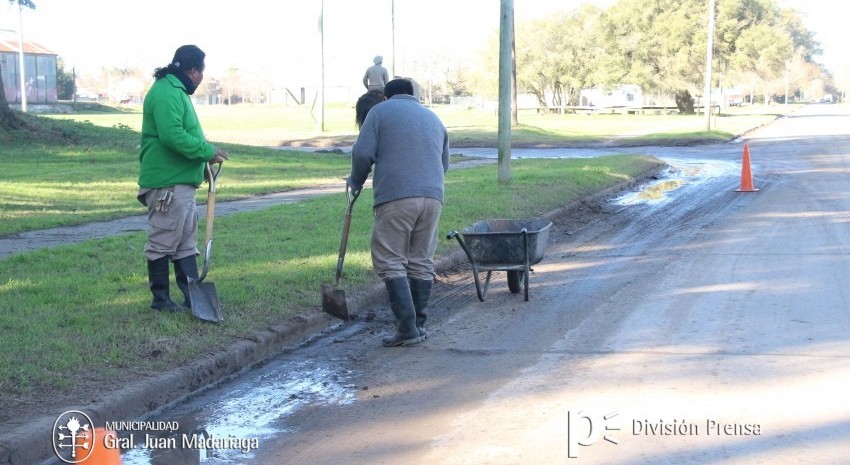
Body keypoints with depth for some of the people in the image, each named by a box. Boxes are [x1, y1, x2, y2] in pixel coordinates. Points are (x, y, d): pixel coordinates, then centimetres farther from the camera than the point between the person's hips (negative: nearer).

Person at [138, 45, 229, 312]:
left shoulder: (177, 91, 18)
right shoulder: (166, 93, -16)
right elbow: (173, 136, -26)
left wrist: (204, 157, 11)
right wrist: (208, 151, -17)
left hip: (182, 183, 11)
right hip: (166, 185, -11)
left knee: (186, 243, 13)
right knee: (162, 243, -2)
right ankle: (160, 298, 6)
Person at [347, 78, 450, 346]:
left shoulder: (380, 111, 8)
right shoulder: (433, 118, 23)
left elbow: (362, 153, -2)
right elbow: (444, 163, 26)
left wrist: (355, 181, 15)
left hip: (395, 197, -5)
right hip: (433, 196, 5)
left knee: (391, 262, -2)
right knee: (421, 262, 11)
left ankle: (407, 328, -10)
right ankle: (419, 325, 15)